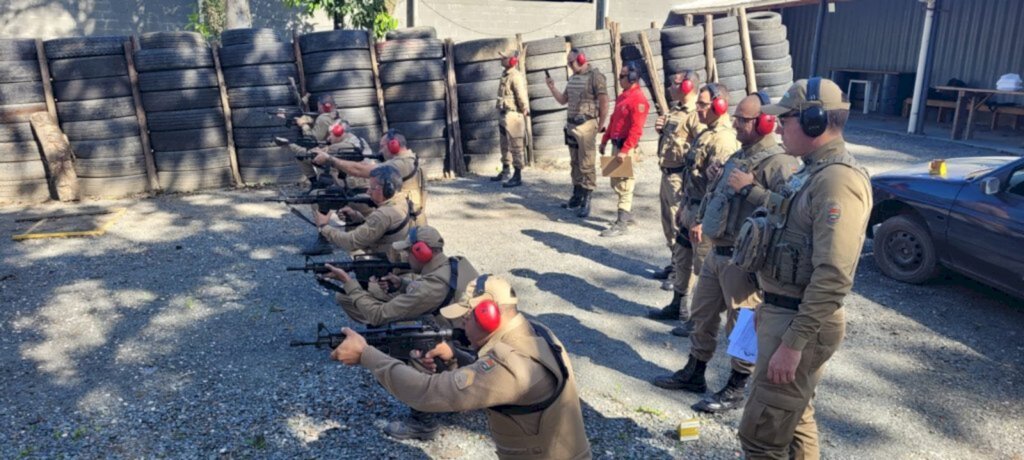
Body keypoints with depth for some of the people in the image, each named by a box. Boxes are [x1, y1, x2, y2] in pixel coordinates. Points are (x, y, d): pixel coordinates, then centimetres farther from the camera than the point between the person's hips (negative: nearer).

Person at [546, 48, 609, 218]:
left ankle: (586, 202, -3)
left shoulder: (595, 76, -8)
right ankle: (576, 197, 22)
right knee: (575, 163, 13)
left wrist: (600, 126, -10)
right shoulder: (572, 78, 14)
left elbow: (604, 103, -10)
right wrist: (552, 88, 6)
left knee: (586, 164, -6)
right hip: (571, 125, 8)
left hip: (586, 125, -8)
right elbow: (563, 100, 22)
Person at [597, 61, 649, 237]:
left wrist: (625, 150, -26)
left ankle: (621, 224, -2)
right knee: (616, 183, 18)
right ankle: (627, 216, 31)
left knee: (624, 185, -6)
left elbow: (636, 129, -23)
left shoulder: (638, 99, -16)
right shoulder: (622, 96, 15)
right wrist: (605, 140, 21)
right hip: (616, 144, 10)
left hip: (626, 148, -10)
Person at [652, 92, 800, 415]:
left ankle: (736, 390, 20)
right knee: (702, 315, 19)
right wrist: (702, 219, 14)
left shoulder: (779, 163, -17)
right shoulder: (739, 157, 13)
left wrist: (749, 188, -27)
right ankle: (694, 374, 35)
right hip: (716, 253, 10)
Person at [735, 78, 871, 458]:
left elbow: (833, 277, -27)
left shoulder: (838, 180, -21)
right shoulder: (814, 172, 12)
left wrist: (794, 342, -27)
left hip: (800, 322, -10)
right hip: (783, 312, 10)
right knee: (794, 419, 23)